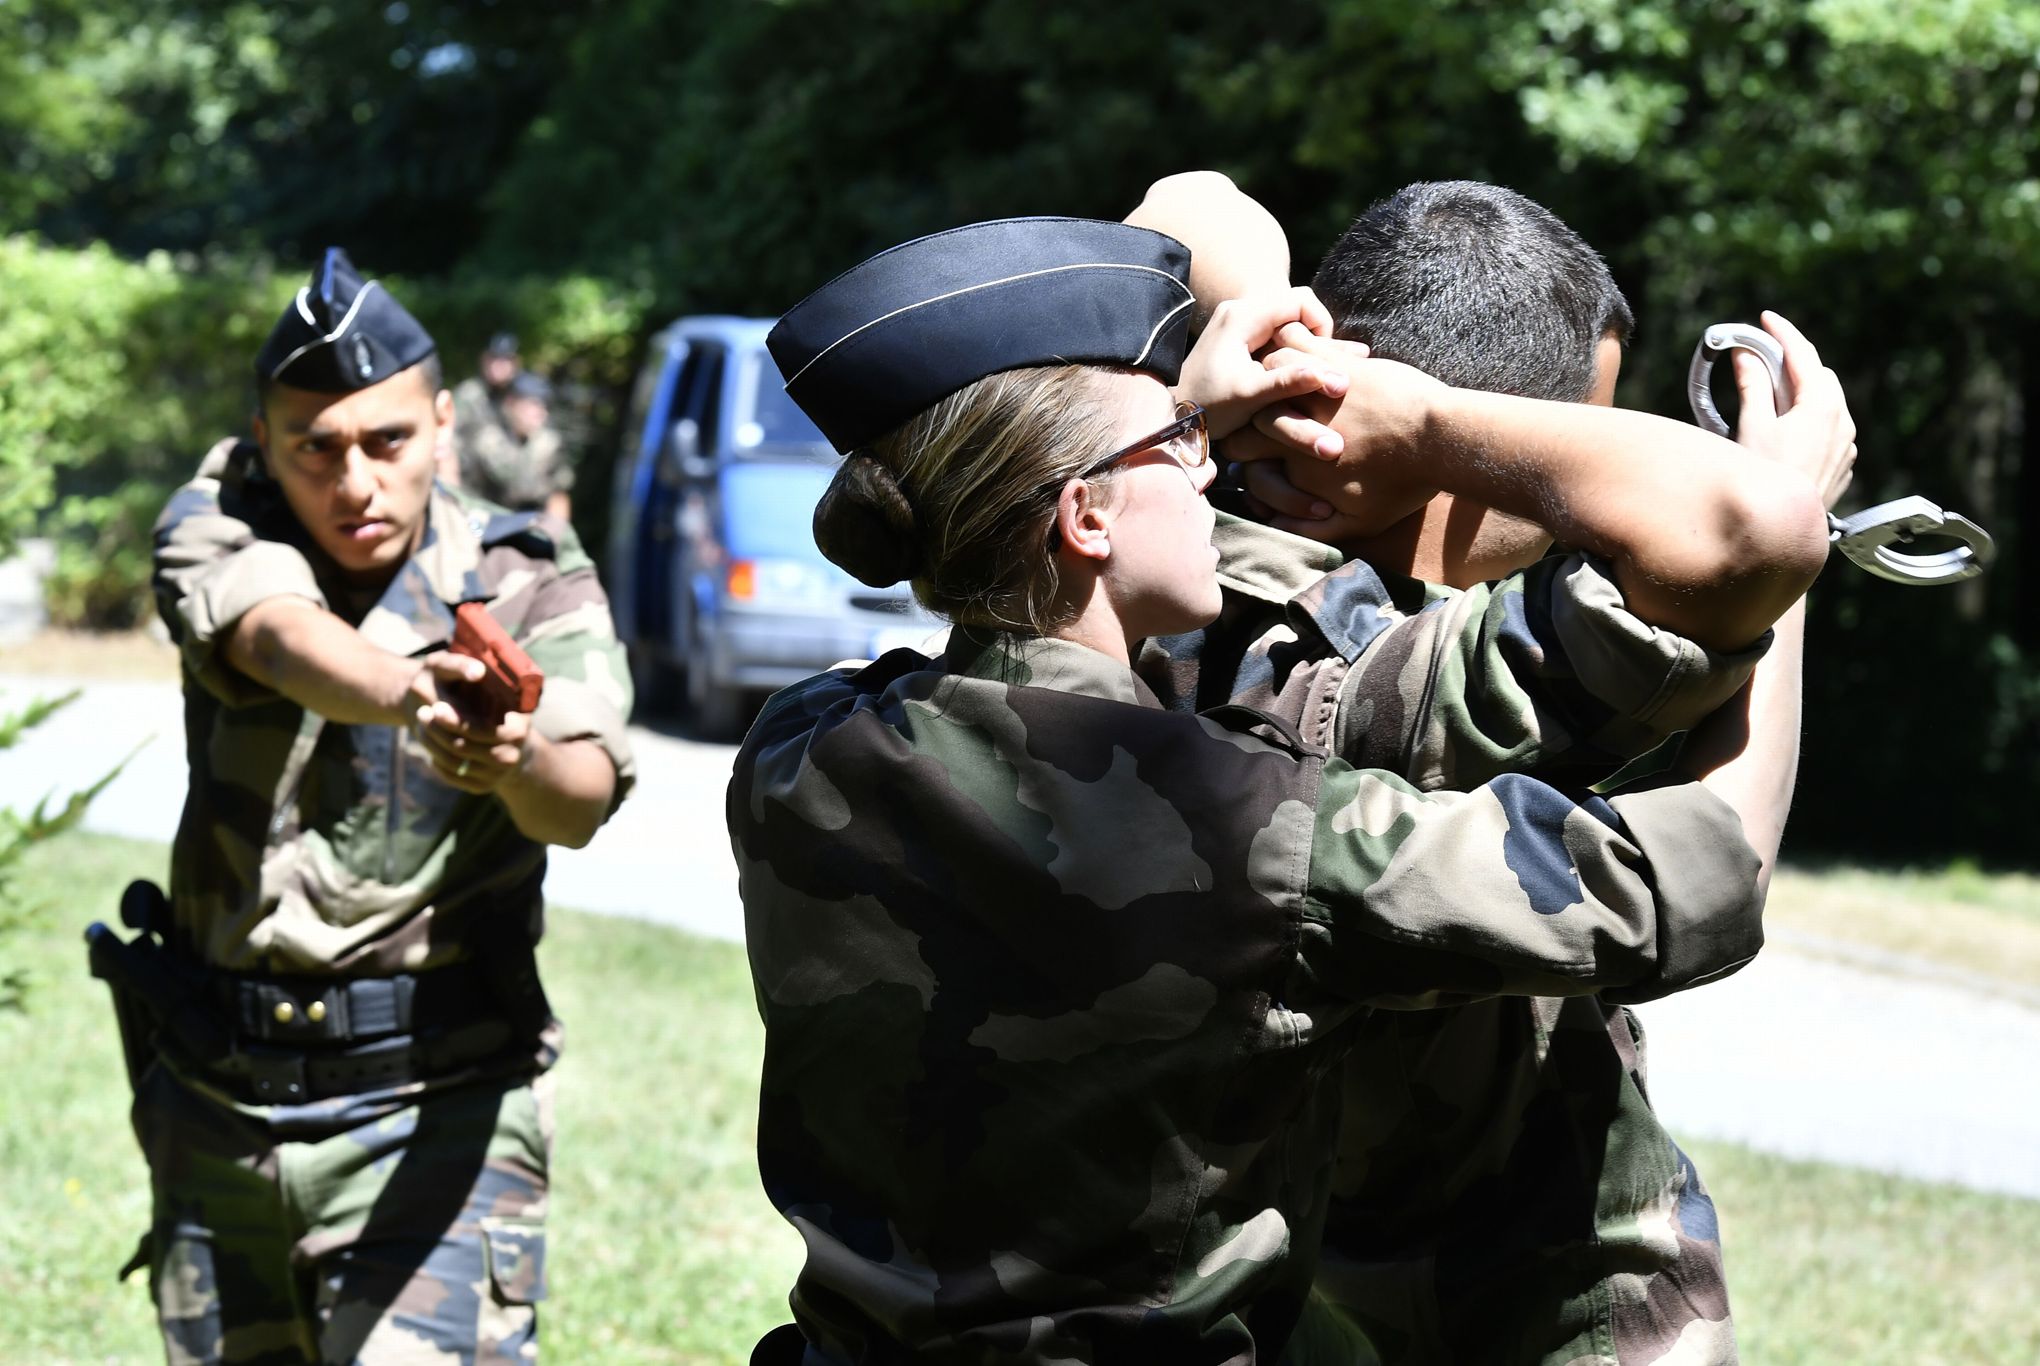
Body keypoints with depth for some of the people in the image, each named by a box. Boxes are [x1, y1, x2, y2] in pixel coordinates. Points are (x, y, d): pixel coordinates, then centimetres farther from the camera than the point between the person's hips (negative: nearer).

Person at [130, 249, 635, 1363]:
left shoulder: (531, 586, -7)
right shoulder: (216, 526, -3)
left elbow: (582, 799, -26)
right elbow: (282, 641, -27)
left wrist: (515, 760, -51)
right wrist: (412, 693, -50)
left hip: (433, 1113, -3)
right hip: (217, 1112, 3)